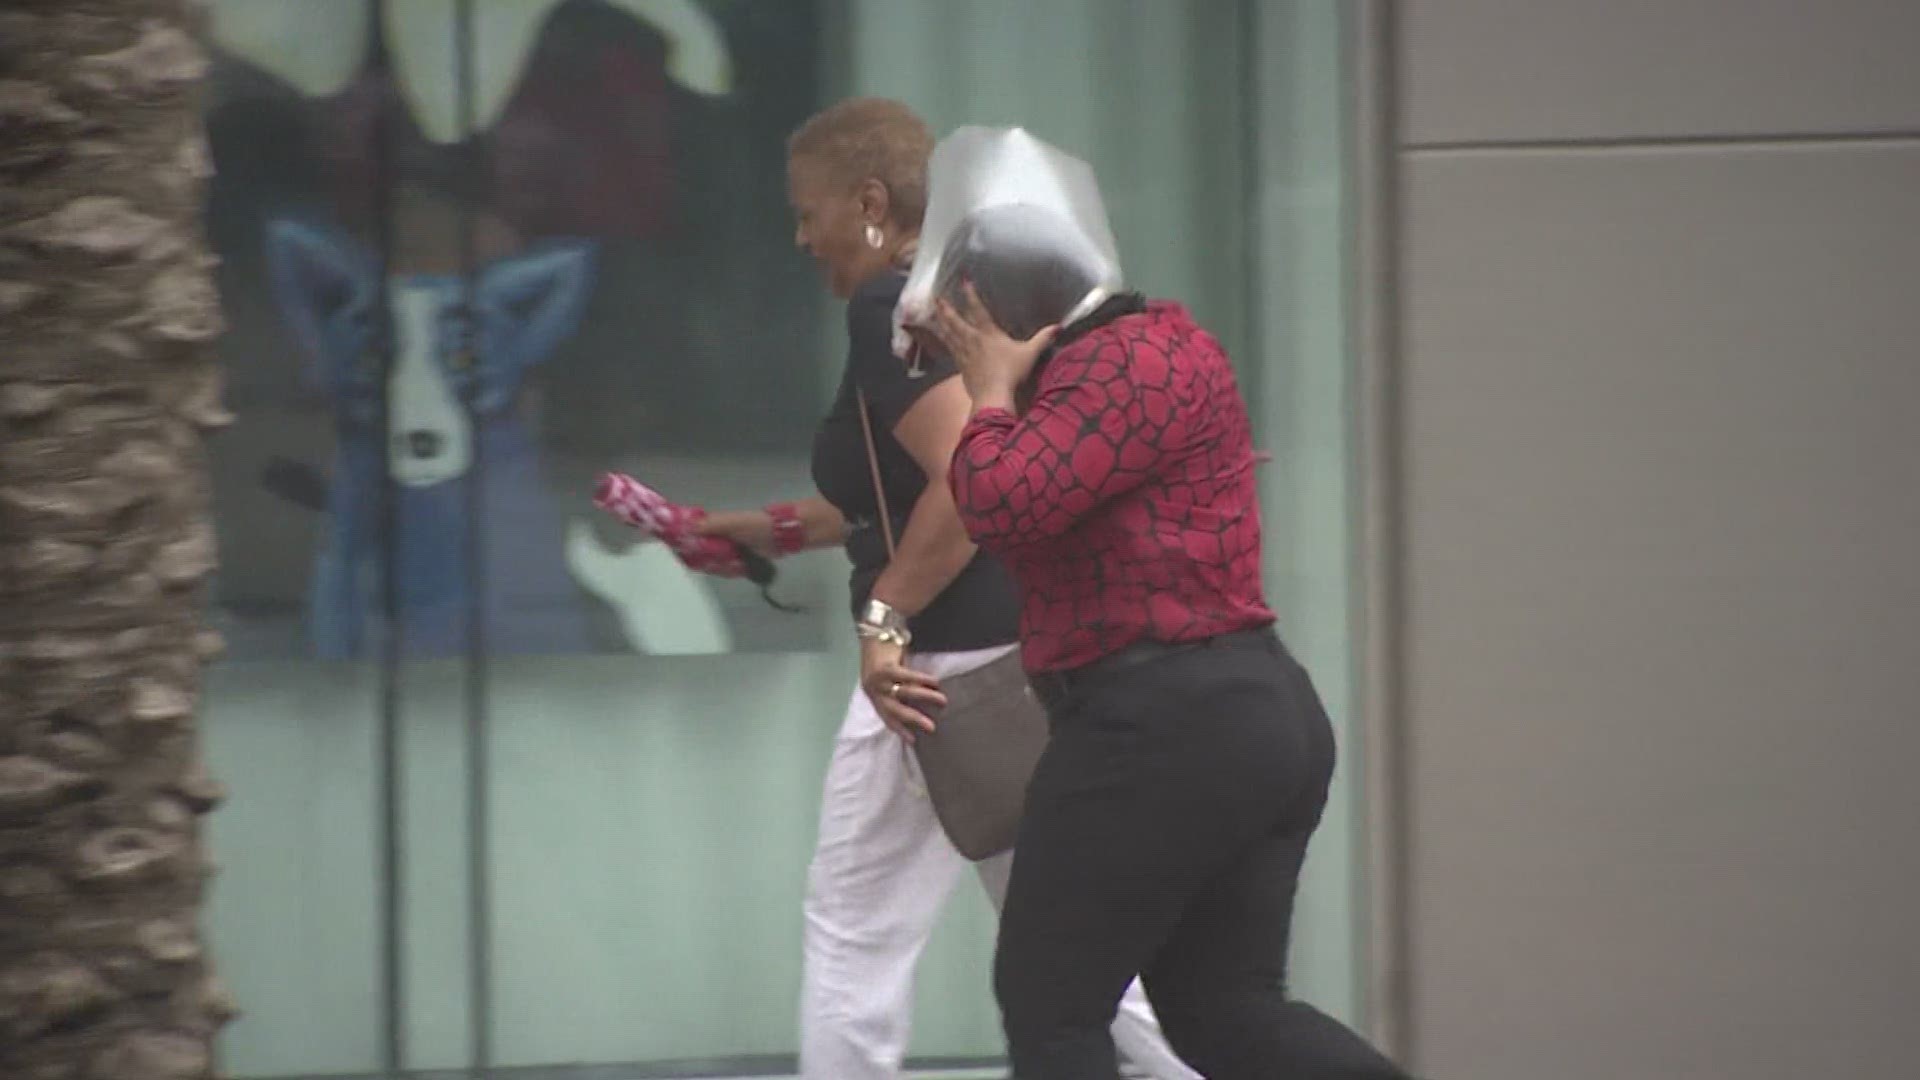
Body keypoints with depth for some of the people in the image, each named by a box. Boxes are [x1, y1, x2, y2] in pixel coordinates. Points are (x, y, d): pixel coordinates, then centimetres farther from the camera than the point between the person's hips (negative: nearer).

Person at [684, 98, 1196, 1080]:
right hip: (1036, 658, 10)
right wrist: (779, 529, 30)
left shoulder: (893, 309, -13)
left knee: (856, 930, 2)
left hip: (951, 664, -9)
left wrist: (882, 620, -25)